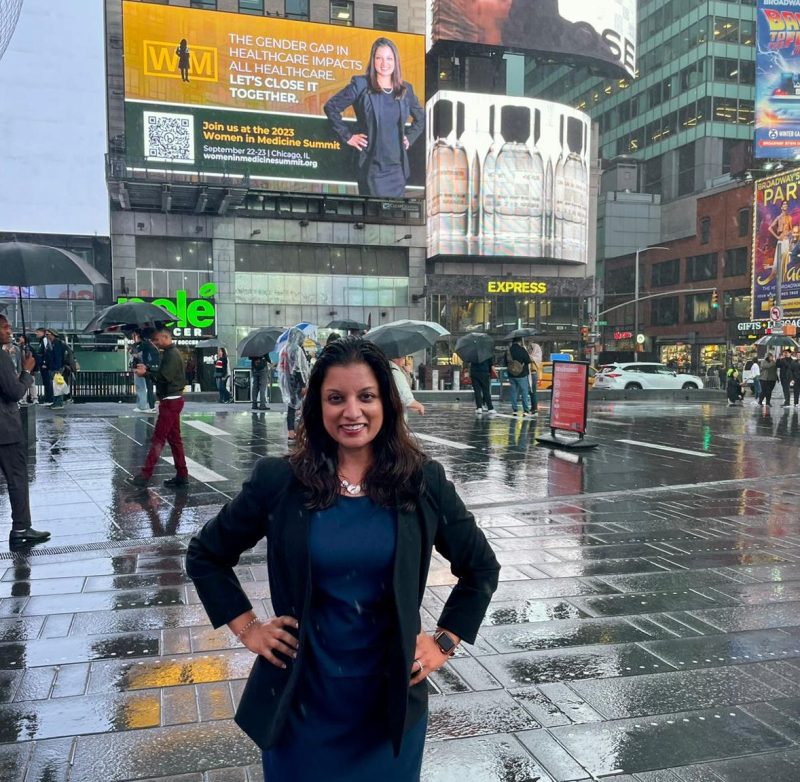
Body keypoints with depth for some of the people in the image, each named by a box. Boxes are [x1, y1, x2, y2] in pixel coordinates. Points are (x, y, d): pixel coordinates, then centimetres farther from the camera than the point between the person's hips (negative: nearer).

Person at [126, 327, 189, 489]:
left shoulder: (172, 354, -15)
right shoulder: (170, 353, 17)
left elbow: (164, 377, -24)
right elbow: (162, 374, 16)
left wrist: (146, 373, -16)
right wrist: (147, 370, 3)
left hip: (170, 401, -10)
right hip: (171, 401, 10)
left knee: (158, 439, -9)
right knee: (174, 439, 12)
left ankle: (144, 477, -8)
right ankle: (182, 476, 15)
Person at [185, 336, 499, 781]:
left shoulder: (423, 482, -8)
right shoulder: (280, 481, -9)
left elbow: (482, 569, 6)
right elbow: (205, 555, 5)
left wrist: (445, 642, 1)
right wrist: (246, 627, -1)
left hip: (390, 698, 1)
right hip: (301, 698, 0)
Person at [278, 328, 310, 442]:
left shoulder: (283, 349, 10)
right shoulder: (297, 349, -13)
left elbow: (281, 368, 14)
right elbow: (300, 368, -18)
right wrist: (304, 385, -17)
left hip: (286, 382, 8)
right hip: (296, 382, -8)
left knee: (291, 406, 10)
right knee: (297, 406, -1)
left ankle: (290, 431, 10)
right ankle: (292, 432, -1)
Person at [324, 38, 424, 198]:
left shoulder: (405, 89, 11)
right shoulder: (361, 85, -1)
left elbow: (421, 117, 27)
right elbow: (331, 107, 0)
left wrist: (410, 137, 13)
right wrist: (347, 136, -3)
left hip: (398, 166, 4)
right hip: (371, 165, -4)